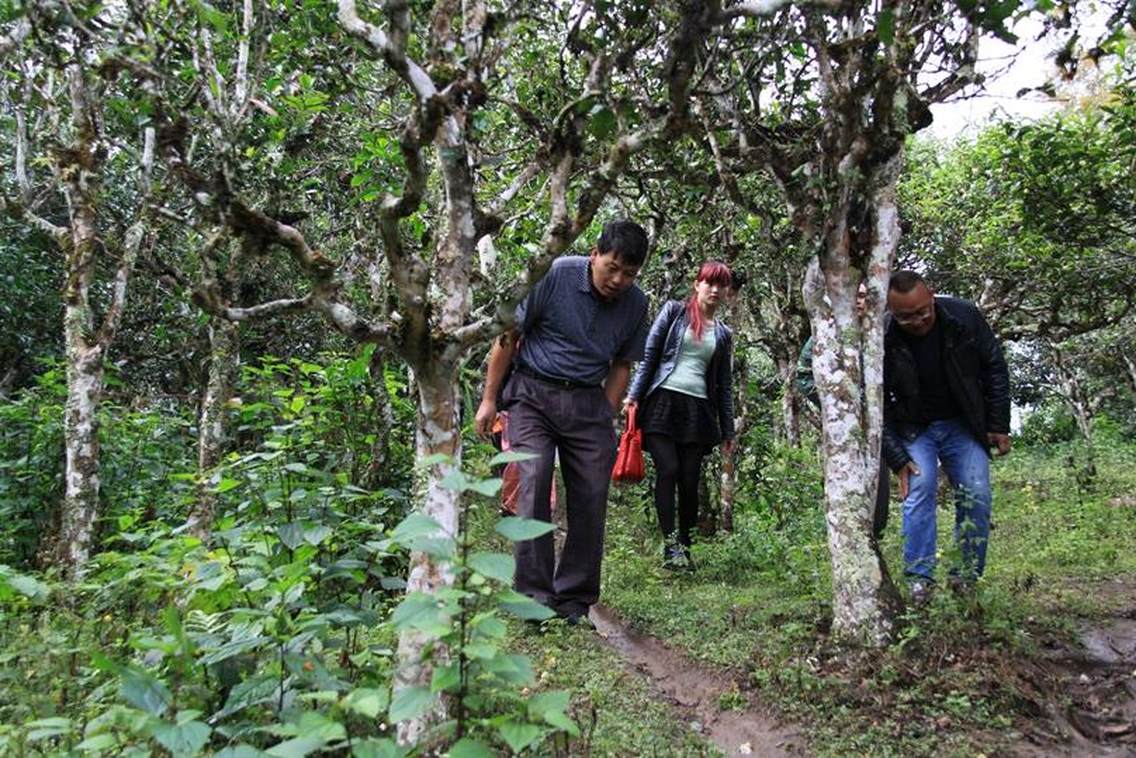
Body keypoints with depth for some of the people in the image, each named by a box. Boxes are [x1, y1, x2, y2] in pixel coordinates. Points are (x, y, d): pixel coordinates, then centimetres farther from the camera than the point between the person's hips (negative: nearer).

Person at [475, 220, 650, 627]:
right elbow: (508, 336, -4)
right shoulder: (554, 275, -10)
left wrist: (606, 421, 8)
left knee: (591, 498, -1)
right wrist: (489, 399, -2)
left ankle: (574, 600, 13)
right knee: (533, 485, -16)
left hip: (588, 402, 4)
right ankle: (534, 594, -7)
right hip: (534, 394, -3)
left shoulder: (636, 303, 3)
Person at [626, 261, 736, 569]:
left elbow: (724, 384, 19)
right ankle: (669, 543, -8)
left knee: (689, 480, 1)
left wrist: (728, 431, 16)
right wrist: (634, 395, -5)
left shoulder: (723, 334, 18)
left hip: (698, 410, 3)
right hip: (662, 402, -3)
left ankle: (685, 544, 14)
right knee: (668, 470, -14)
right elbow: (649, 355, 4)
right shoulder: (674, 311, 8)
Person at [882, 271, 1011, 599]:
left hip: (963, 425, 2)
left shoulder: (965, 317, -17)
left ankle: (968, 576, 7)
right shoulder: (881, 341, -22)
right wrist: (897, 459, -16)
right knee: (919, 490, -17)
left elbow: (994, 368, -3)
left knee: (976, 495, -5)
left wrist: (999, 425, -2)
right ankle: (919, 577, -11)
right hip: (913, 429, -2)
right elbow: (879, 407, -14)